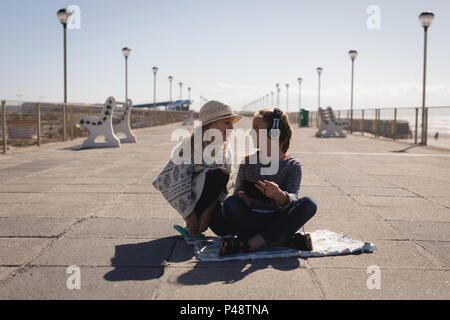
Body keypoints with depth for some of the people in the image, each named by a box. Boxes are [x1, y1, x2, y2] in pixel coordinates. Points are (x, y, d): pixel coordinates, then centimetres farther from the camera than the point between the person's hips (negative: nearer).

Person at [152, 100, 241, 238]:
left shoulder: (226, 149, 1)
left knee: (228, 229, -19)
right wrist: (190, 215, -19)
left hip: (211, 200, 5)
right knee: (219, 174, -30)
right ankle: (192, 224, -14)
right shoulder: (191, 146, -18)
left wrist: (208, 212, -15)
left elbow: (222, 188, -4)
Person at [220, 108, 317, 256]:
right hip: (251, 220, 1)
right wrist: (244, 199, -17)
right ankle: (285, 240, -26)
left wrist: (279, 195, -37)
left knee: (309, 204, -27)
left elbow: (293, 199, -14)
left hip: (280, 221, -1)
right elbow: (238, 192, 8)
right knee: (230, 203, -27)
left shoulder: (293, 165, 1)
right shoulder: (248, 162, 8)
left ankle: (249, 244, -30)